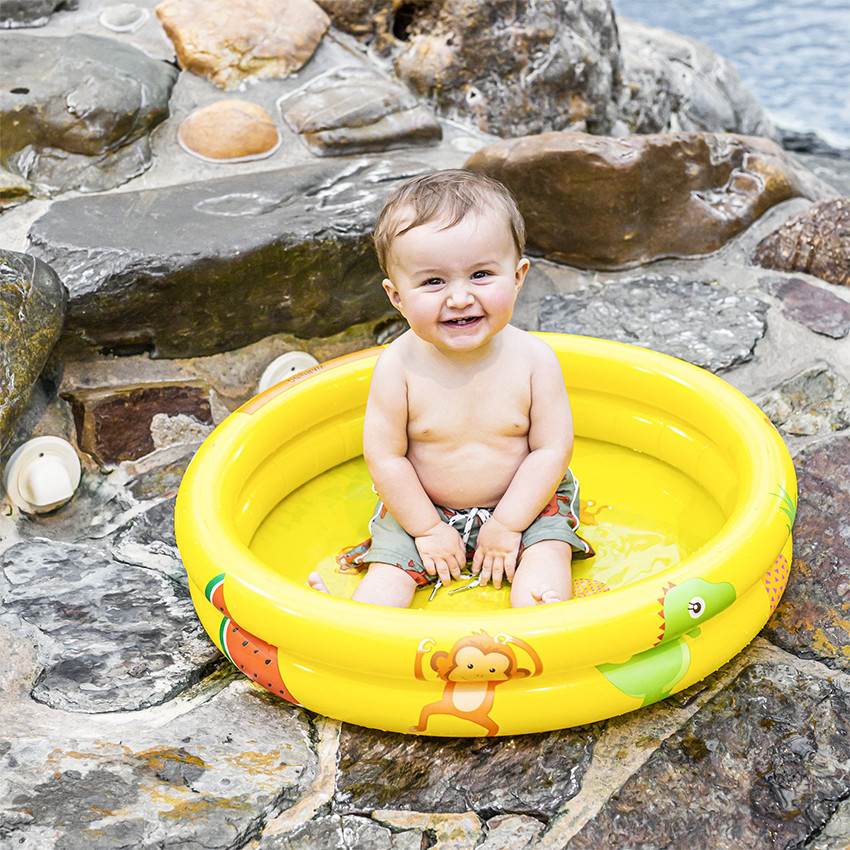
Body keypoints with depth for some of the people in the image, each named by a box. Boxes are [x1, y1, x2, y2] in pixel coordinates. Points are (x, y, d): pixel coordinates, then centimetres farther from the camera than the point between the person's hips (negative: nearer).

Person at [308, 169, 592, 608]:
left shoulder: (533, 358, -16)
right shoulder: (398, 366, -19)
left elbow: (551, 450, -11)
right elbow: (385, 457, -11)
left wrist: (506, 525, -14)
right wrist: (427, 529, -10)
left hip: (522, 502, 0)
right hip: (420, 507, 0)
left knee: (547, 553, -22)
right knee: (389, 568, -16)